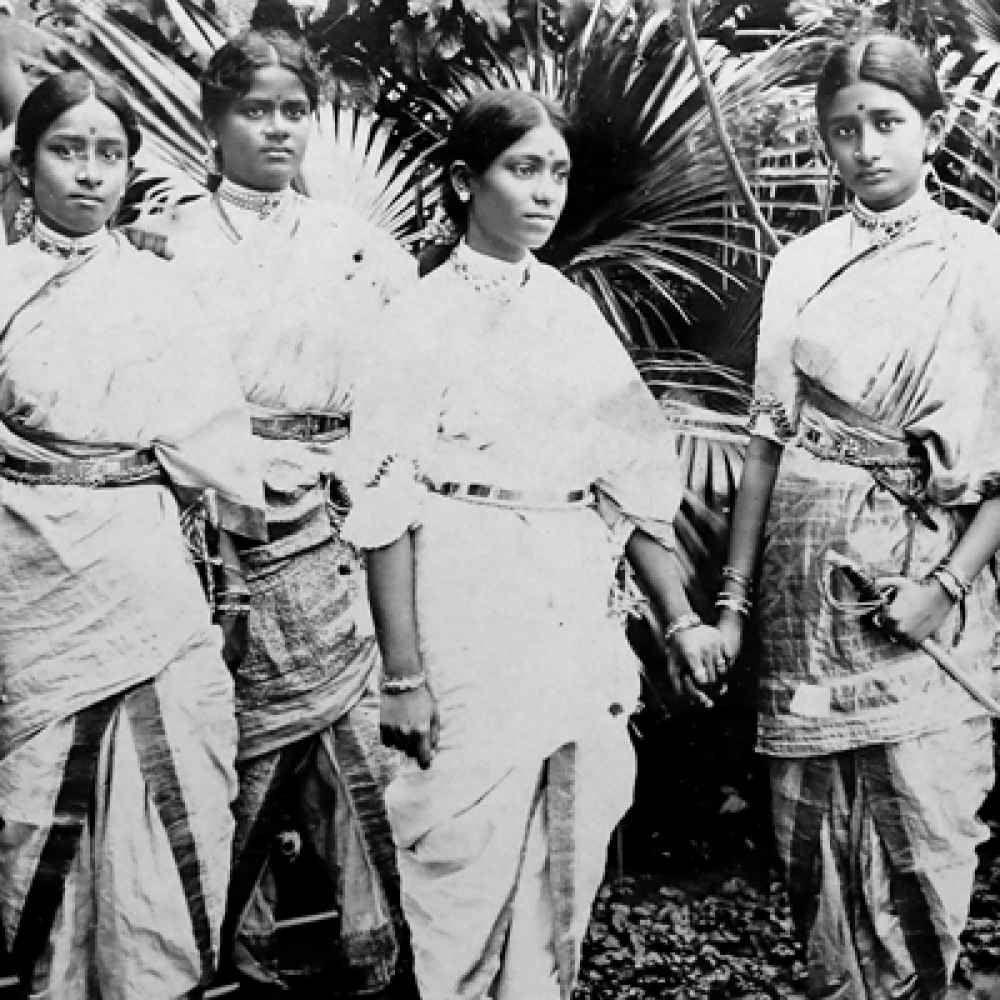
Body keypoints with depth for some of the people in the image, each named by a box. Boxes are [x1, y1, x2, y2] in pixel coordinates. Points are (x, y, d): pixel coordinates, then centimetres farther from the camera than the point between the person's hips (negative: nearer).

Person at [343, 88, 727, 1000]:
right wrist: (403, 673, -13)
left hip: (579, 610, 5)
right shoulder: (425, 316, -5)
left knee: (569, 859, 12)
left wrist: (680, 619, 9)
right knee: (468, 864, 2)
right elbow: (387, 507, -9)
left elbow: (633, 474, 12)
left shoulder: (574, 309, 10)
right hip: (470, 617, -5)